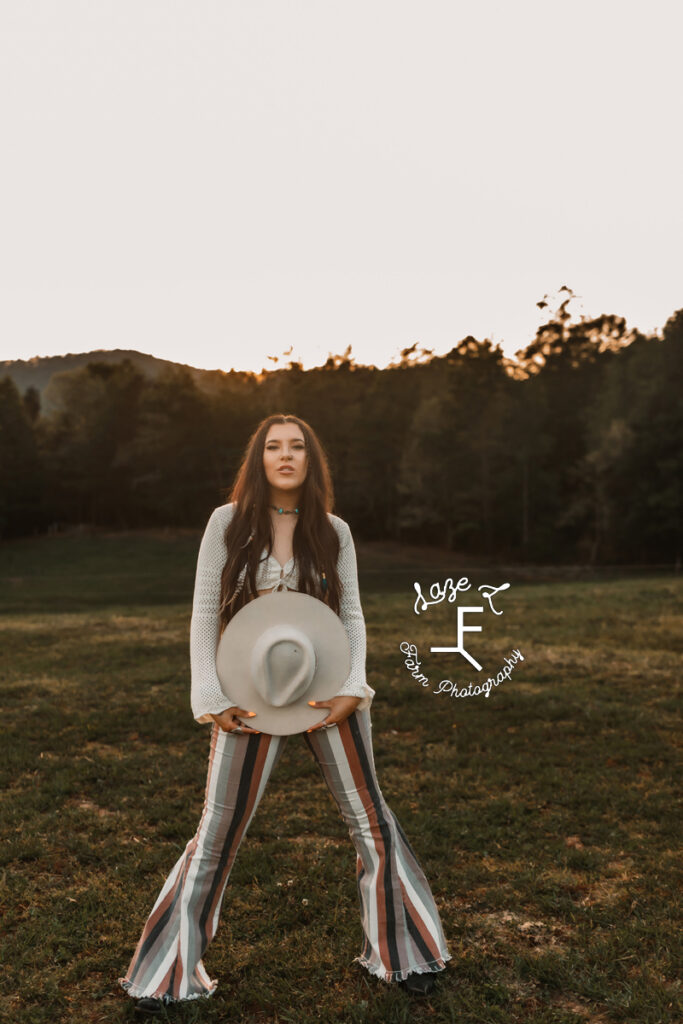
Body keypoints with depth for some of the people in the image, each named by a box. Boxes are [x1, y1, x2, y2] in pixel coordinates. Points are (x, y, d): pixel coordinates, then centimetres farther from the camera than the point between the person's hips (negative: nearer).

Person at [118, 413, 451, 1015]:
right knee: (218, 834, 5)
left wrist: (351, 689, -9)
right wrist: (212, 700, -8)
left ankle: (402, 953, 30)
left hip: (327, 691, 2)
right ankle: (167, 972, 25)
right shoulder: (228, 522, -2)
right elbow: (205, 614, -2)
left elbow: (352, 615, 5)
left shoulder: (333, 532, 2)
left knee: (370, 819, 10)